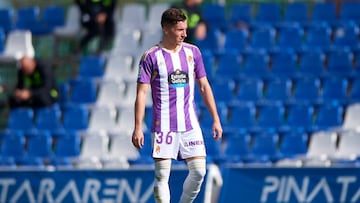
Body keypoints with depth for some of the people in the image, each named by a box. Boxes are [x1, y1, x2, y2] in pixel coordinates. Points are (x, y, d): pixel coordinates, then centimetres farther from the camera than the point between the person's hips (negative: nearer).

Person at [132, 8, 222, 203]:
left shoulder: (192, 52, 8)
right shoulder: (151, 57, -4)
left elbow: (204, 86, 13)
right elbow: (141, 93, -6)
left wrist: (216, 119, 10)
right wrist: (138, 128, -12)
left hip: (190, 124, 4)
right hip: (163, 126, -4)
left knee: (199, 171, -2)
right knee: (162, 176, -4)